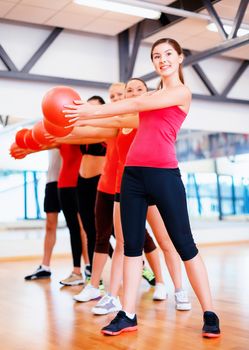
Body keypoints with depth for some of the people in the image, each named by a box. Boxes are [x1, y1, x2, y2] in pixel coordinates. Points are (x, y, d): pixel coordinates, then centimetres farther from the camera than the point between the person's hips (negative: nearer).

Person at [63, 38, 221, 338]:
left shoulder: (182, 92, 0)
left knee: (184, 244, -2)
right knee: (131, 245, 6)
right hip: (133, 174, 7)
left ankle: (210, 314, 9)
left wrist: (93, 111, -13)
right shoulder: (152, 94, 22)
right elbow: (125, 116, 17)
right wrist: (83, 120, 9)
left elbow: (137, 104, -10)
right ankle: (128, 315, 13)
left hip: (163, 174, -7)